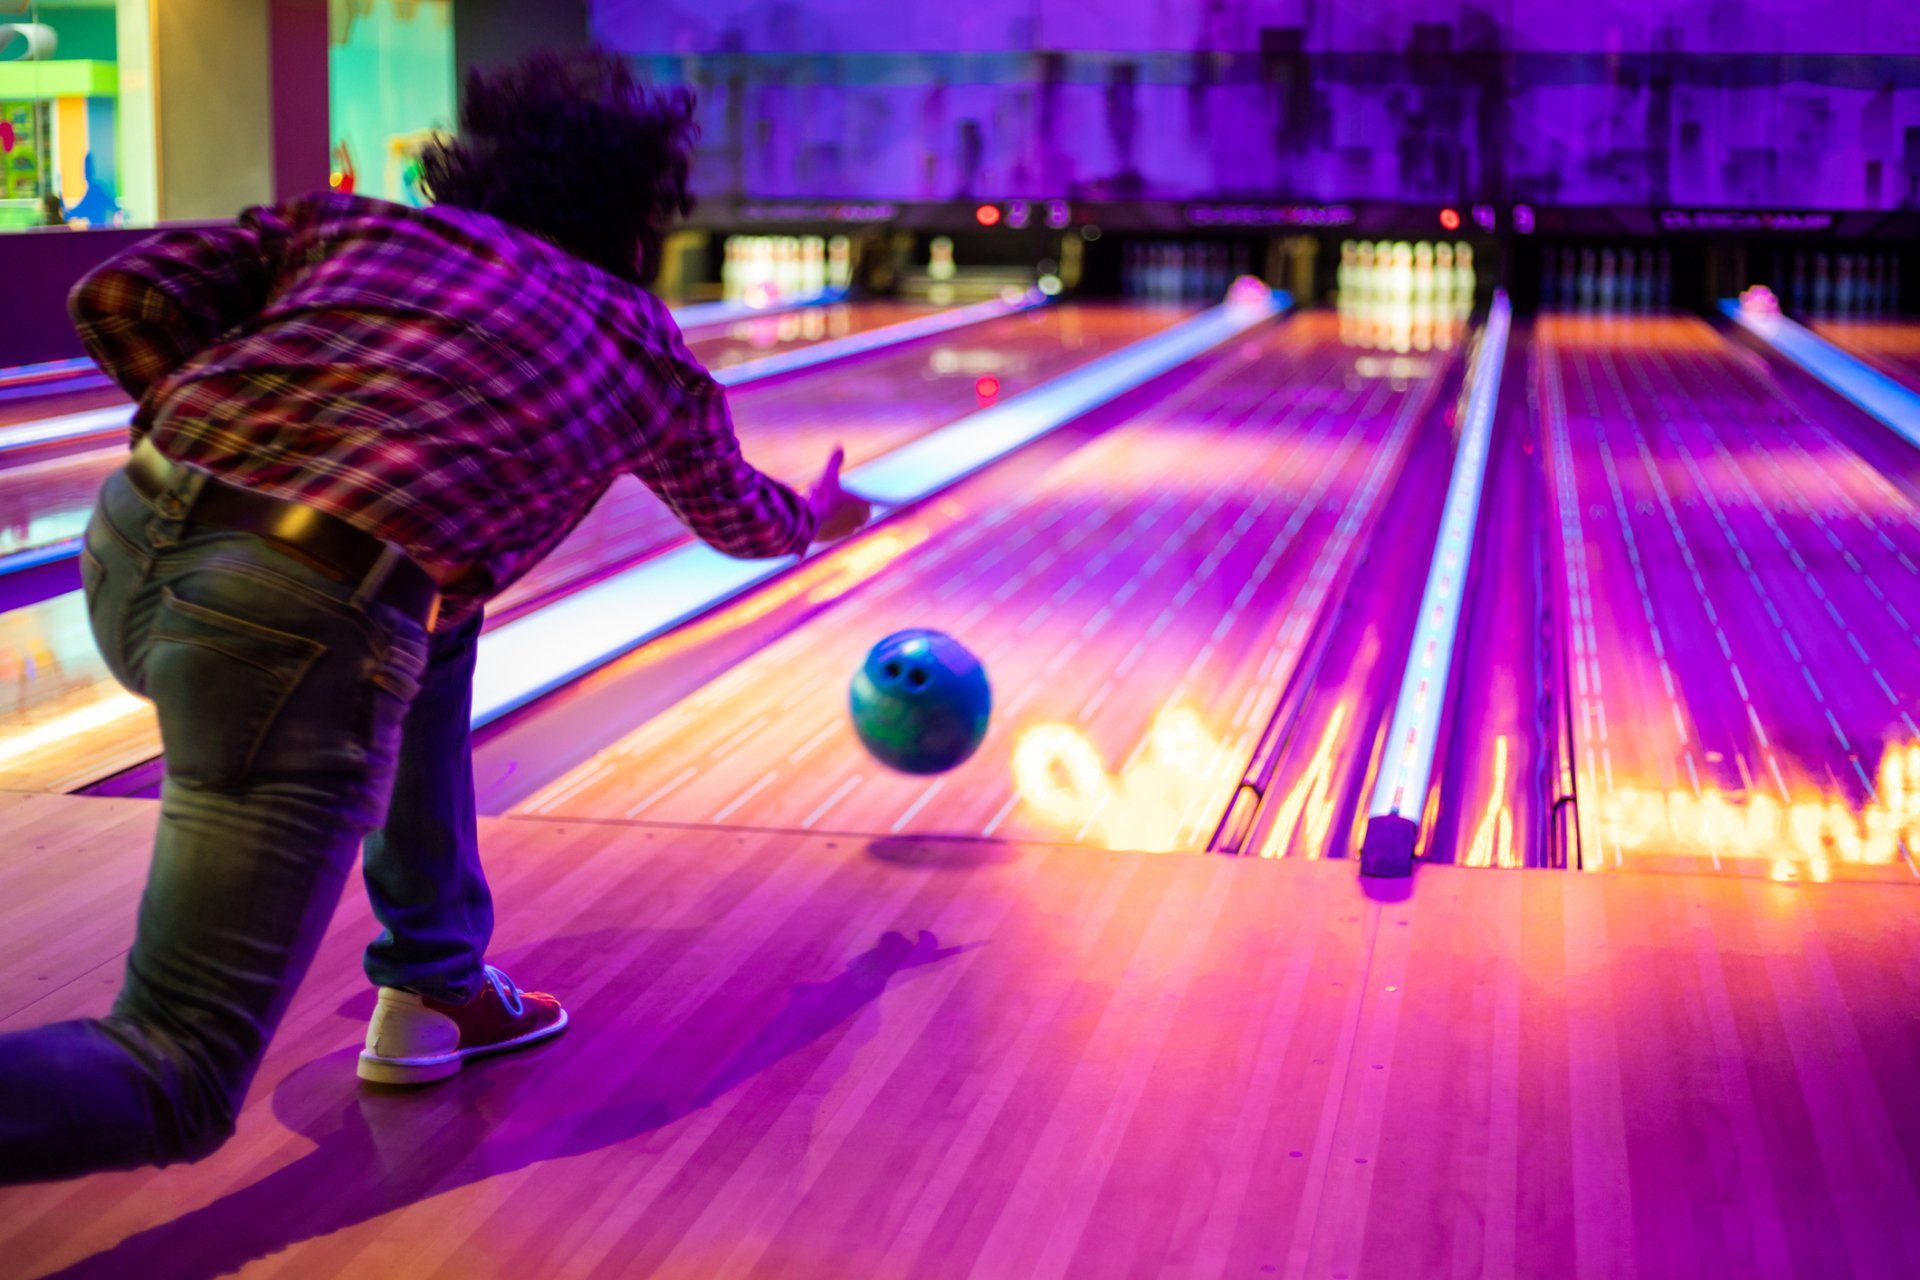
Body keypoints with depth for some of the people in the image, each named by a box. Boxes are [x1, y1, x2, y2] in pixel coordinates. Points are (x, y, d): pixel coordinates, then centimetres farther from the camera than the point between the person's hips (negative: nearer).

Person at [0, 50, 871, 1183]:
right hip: (306, 632, -5)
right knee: (173, 1093, -2)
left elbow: (124, 301, 12)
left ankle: (437, 985, 34)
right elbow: (739, 516, 42)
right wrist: (813, 519, 64)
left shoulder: (362, 224, 24)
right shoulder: (647, 354, 22)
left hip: (128, 551, 6)